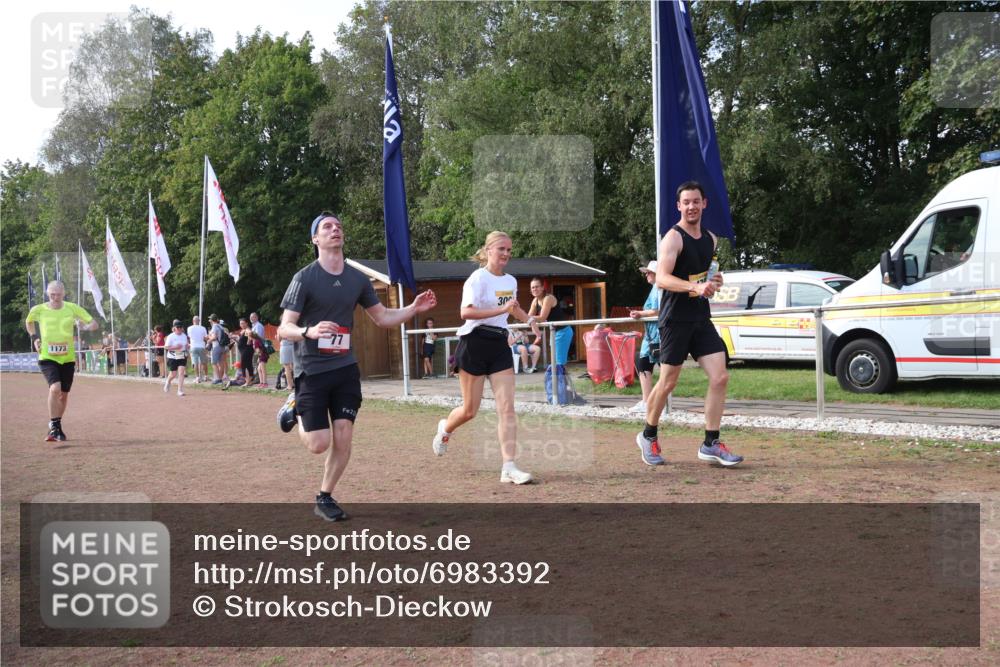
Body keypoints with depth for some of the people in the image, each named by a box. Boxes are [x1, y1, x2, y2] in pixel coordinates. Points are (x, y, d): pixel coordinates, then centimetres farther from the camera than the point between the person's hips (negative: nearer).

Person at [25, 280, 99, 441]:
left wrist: (87, 326, -23)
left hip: (68, 358, 2)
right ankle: (53, 426, -14)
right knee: (55, 387, -24)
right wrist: (34, 338, 6)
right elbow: (28, 321, 19)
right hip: (47, 357, -2)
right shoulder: (38, 310, -3)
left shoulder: (72, 308, -3)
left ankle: (56, 427, 32)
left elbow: (94, 323, 0)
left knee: (64, 394, 10)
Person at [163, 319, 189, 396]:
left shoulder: (184, 336, 5)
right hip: (173, 358, -3)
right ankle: (167, 382, 42)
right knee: (173, 374, 7)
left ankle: (180, 391, -8)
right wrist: (175, 347, -25)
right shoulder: (171, 336, -10)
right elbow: (166, 347, -13)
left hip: (182, 357, 3)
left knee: (181, 373, -10)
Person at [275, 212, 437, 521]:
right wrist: (309, 331, -35)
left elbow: (383, 317, 15)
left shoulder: (358, 279, 5)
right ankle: (295, 409, 26)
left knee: (343, 438, -1)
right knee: (319, 444, -6)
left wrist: (414, 309, -2)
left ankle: (324, 499, 17)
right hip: (311, 370, -4)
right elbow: (284, 329, -13)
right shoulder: (305, 278, -10)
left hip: (345, 368, 4)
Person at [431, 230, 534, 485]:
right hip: (475, 344, -6)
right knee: (470, 410, 4)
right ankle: (445, 428, 38)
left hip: (500, 345, 6)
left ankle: (509, 467, -9)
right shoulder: (478, 278, -11)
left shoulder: (511, 281, 12)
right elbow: (466, 312, -26)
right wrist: (502, 309, -30)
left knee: (507, 408, -7)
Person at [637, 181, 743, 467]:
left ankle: (711, 444, 1)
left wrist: (715, 282, 5)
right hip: (675, 319, -6)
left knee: (720, 377, -5)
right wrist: (696, 287, -37)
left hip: (701, 318, 6)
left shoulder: (711, 239, 12)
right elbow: (662, 278, -23)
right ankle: (648, 437, 23)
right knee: (668, 382, 2)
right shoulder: (673, 237, -11)